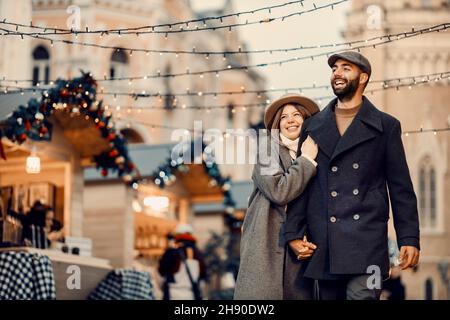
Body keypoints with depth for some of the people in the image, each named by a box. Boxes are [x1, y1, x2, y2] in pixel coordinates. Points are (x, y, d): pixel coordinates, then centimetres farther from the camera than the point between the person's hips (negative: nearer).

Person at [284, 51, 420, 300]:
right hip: (323, 245, 3)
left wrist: (409, 239, -1)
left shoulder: (386, 126, 9)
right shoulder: (313, 126, 15)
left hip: (366, 241, -3)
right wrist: (293, 234, 2)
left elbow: (401, 187, 6)